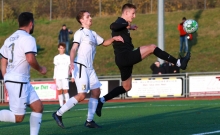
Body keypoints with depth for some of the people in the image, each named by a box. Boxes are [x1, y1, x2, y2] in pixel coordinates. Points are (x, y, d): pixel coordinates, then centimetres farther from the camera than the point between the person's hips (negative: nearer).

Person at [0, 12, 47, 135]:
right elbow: (30, 59, -23)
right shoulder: (28, 38, -9)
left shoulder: (10, 39, 17)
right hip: (18, 82, -9)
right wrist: (40, 69, -4)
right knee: (18, 117, -8)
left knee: (38, 107, 10)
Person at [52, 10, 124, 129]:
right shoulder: (80, 33, -5)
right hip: (80, 66, -9)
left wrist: (113, 39, 8)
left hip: (89, 68, 9)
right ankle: (58, 114, -4)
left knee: (96, 92, 3)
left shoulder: (93, 34, 20)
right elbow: (74, 49, -15)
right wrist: (72, 62, -32)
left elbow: (104, 43, 28)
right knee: (82, 95, -14)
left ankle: (89, 121, 9)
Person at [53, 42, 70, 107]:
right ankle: (61, 105, 6)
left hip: (65, 77, -4)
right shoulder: (56, 58, 14)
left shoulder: (67, 57, 3)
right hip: (58, 77, 4)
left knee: (65, 90, -13)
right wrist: (54, 77, 12)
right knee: (59, 91, 3)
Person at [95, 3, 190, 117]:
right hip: (125, 56, -11)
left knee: (126, 87, 17)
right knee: (152, 48, -15)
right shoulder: (121, 22, -7)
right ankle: (179, 63, -15)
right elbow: (113, 26, -32)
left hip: (123, 59, 11)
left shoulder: (123, 24, 24)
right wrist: (128, 26, -24)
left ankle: (101, 101, 15)